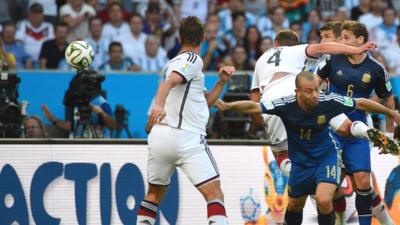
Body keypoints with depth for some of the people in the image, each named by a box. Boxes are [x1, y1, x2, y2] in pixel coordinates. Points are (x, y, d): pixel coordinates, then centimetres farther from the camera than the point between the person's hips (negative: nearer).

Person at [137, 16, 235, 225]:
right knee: (214, 194, -10)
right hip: (187, 137, -8)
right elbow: (169, 81, -22)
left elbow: (204, 102, 28)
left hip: (159, 137, 8)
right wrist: (158, 104, -38)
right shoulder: (192, 60, -1)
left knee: (154, 193, 21)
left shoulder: (172, 63, 25)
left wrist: (221, 82, 16)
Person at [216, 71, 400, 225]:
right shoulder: (286, 105, -23)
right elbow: (254, 107, -25)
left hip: (327, 155, -2)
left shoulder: (328, 102, -23)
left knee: (323, 200, -24)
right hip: (301, 160, 2)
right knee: (295, 206, 17)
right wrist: (229, 106, -39)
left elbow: (361, 104, -10)